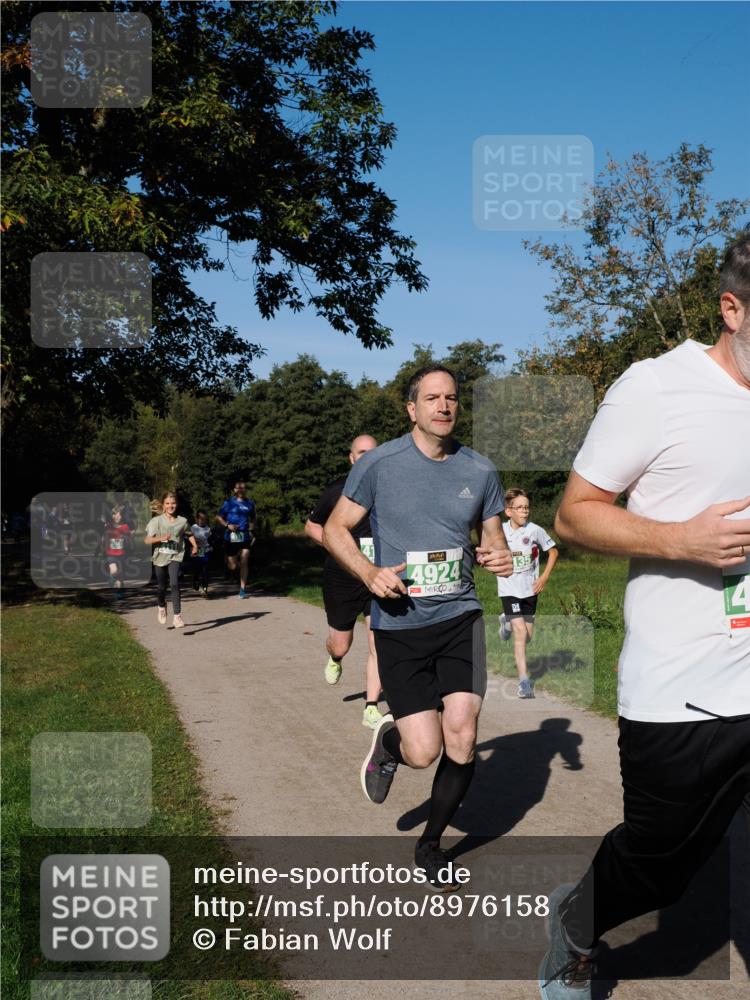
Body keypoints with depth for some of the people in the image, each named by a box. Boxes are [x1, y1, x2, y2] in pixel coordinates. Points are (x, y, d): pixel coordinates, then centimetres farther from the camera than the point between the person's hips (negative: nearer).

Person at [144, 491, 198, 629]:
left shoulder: (182, 521, 0)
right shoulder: (156, 521, -5)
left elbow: (189, 534, 20)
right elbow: (147, 540, -10)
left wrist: (194, 546, 8)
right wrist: (161, 538, -24)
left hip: (175, 557, -1)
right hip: (160, 557, 1)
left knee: (174, 584, -20)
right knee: (161, 586, 13)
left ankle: (177, 616, -20)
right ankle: (161, 607, 45)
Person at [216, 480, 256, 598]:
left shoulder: (249, 503, 9)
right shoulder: (229, 502, 0)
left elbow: (252, 519, 23)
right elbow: (218, 517, 3)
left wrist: (252, 531, 10)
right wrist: (227, 525, -12)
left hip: (245, 537, 2)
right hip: (231, 537, -2)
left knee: (244, 563, -7)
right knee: (232, 567, 1)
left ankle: (243, 589, 1)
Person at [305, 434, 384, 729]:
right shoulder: (335, 491, -4)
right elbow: (311, 526, 8)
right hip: (341, 580, 0)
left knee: (379, 646, -8)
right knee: (341, 645, 12)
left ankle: (371, 708, 3)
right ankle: (334, 660, 50)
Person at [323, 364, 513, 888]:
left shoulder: (480, 470, 5)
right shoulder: (378, 464, -5)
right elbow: (335, 528, 2)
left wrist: (500, 556, -7)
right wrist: (370, 573, -15)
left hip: (460, 616, 3)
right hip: (399, 624, -2)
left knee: (462, 740, -6)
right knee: (424, 751, -8)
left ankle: (431, 844, 21)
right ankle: (389, 742, 32)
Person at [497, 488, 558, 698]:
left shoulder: (535, 530, -9)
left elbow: (553, 551, 4)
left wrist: (544, 577, -3)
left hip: (530, 589, 2)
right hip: (509, 588, -2)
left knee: (527, 635, 11)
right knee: (520, 633, -15)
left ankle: (508, 622, 46)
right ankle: (524, 681, -10)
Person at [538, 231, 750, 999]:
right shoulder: (657, 388, -10)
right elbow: (574, 515, -8)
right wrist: (679, 540, -22)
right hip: (682, 696, -3)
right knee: (659, 864, 18)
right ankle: (575, 924, 47)